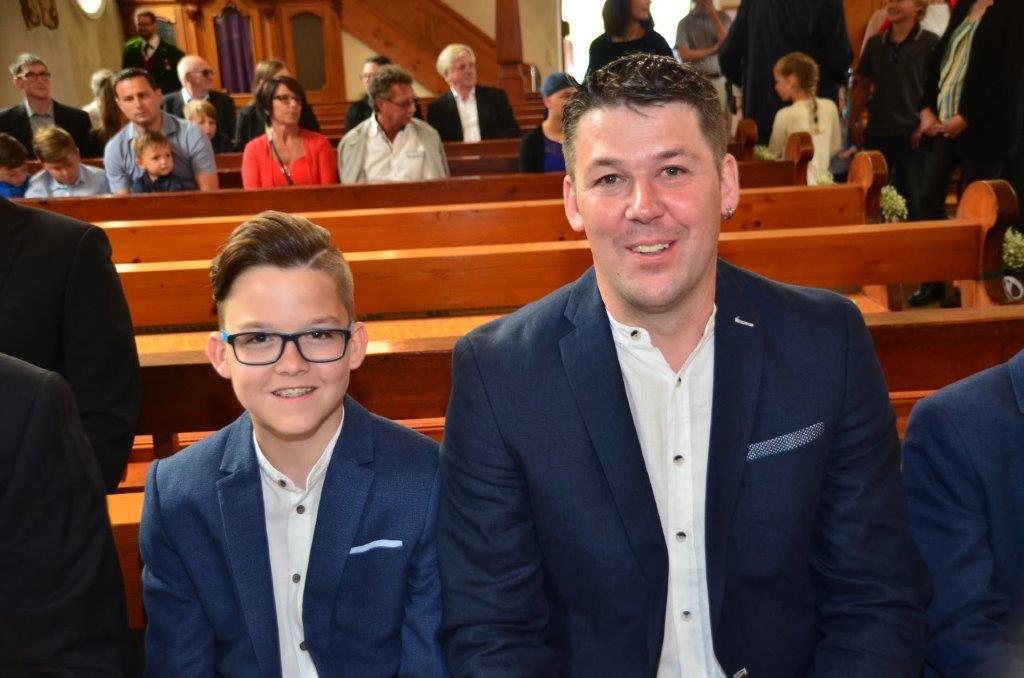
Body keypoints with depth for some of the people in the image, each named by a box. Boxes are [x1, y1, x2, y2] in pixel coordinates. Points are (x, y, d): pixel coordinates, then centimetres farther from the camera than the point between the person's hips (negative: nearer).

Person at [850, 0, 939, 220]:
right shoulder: (875, 43, 9)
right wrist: (854, 122, 6)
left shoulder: (930, 43, -3)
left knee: (910, 195, 1)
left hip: (912, 134, -4)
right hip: (877, 132, 4)